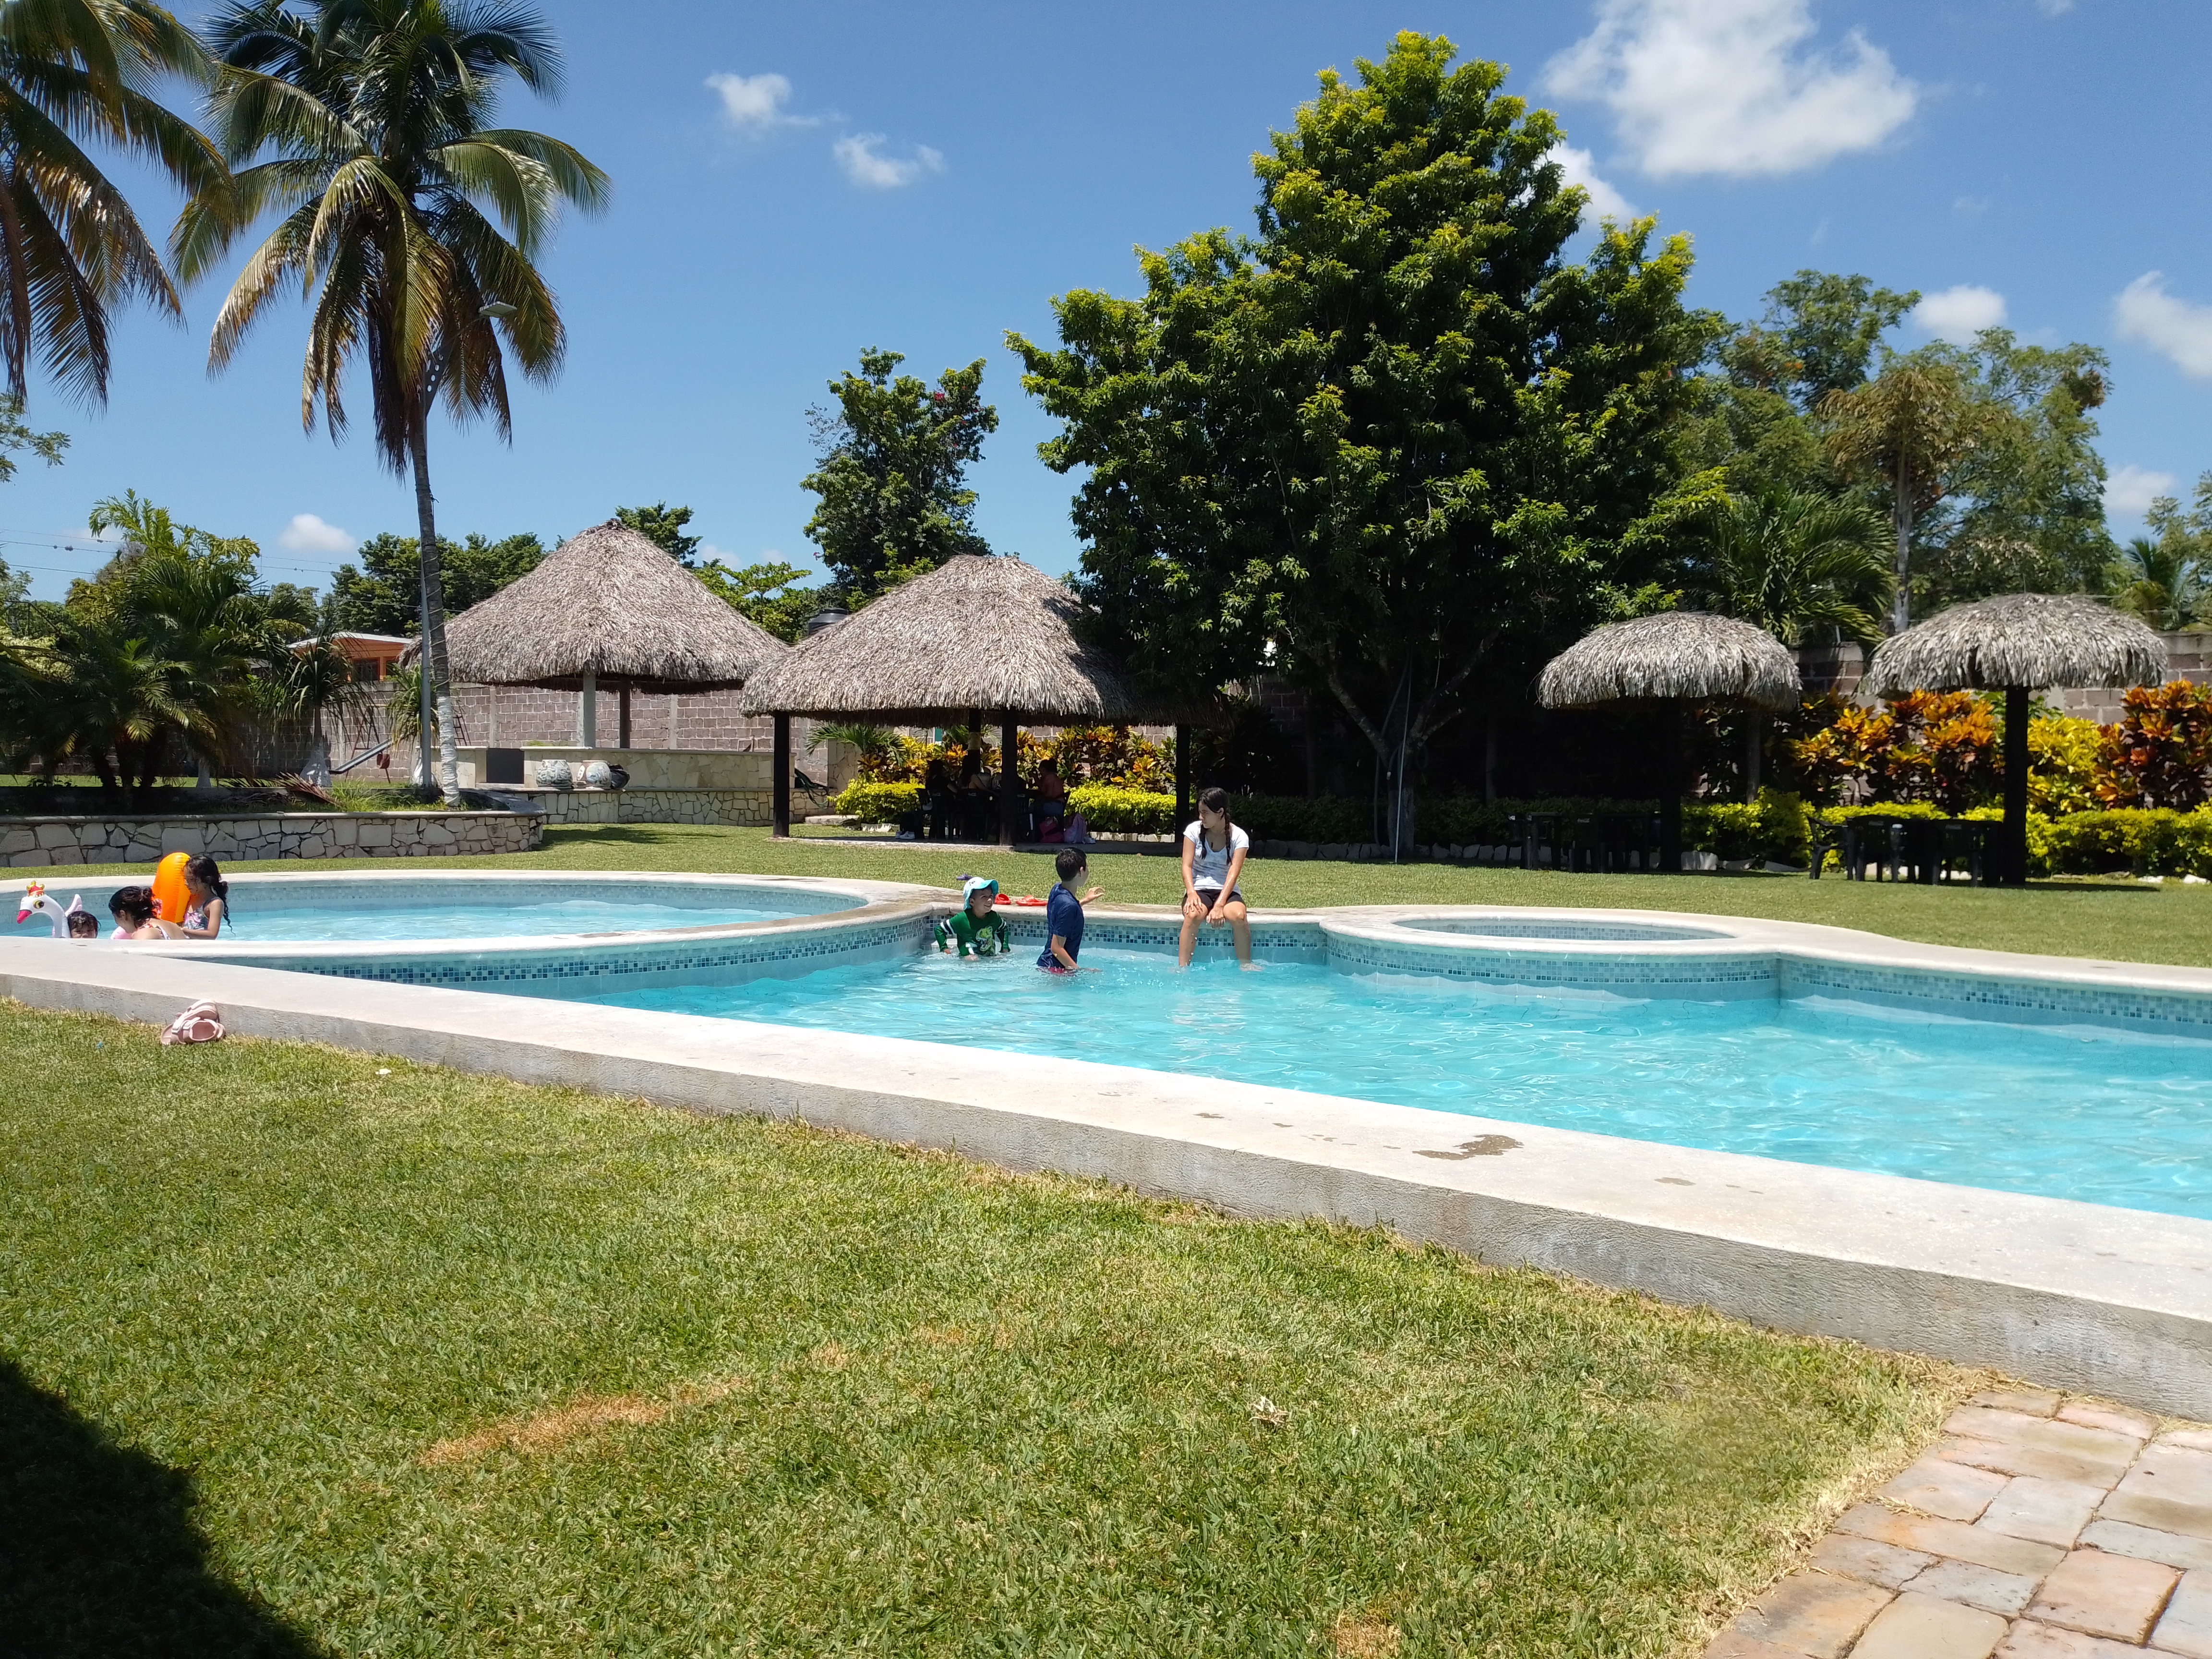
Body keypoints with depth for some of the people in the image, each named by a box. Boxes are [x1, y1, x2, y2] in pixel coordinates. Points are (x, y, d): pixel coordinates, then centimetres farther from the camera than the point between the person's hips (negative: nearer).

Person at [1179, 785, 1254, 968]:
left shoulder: (1239, 837, -1)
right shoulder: (1194, 830, 4)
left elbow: (1233, 873, -11)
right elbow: (1187, 866, -3)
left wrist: (1220, 905, -26)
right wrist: (1191, 893, -24)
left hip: (1226, 892, 0)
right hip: (1199, 890, 0)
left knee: (1238, 916, -34)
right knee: (1193, 915, -36)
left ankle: (1246, 966, -19)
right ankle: (1182, 967, -33)